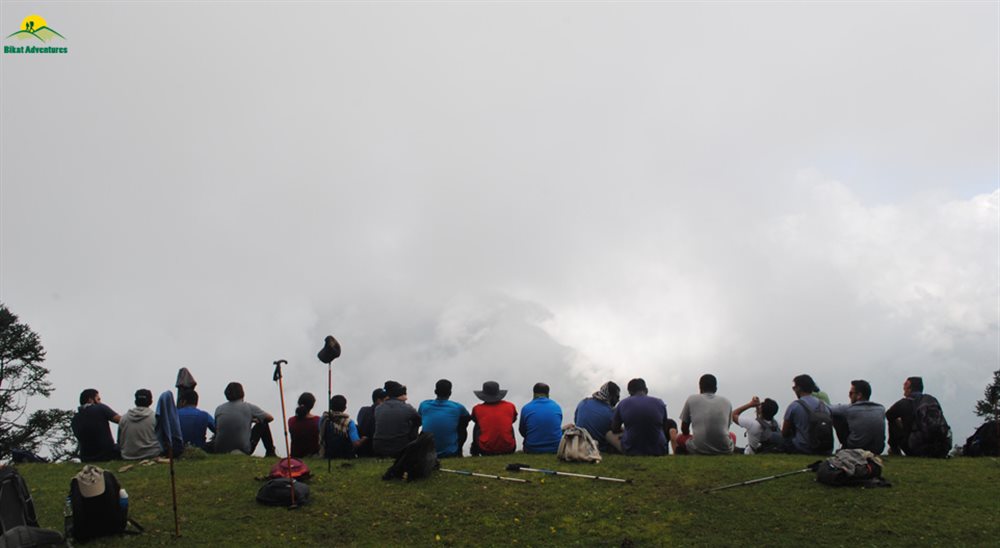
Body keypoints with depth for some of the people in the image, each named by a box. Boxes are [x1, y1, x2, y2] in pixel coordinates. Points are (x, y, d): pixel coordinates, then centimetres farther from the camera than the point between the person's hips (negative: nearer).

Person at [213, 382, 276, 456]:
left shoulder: (219, 409, 2)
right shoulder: (249, 407, -5)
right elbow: (270, 418, 8)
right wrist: (253, 420, 28)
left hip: (220, 451, 2)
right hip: (243, 451, -2)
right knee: (263, 424, 18)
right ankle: (270, 452, 26)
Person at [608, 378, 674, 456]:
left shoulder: (623, 404, -2)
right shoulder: (659, 403, -1)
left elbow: (614, 429, 10)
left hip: (631, 452, 0)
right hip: (658, 451, 0)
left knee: (609, 434, 25)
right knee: (671, 423, 28)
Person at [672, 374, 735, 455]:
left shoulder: (692, 399, 10)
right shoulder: (726, 402, 15)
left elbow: (684, 429, 17)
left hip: (698, 450, -2)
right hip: (724, 450, 2)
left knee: (677, 437, 28)